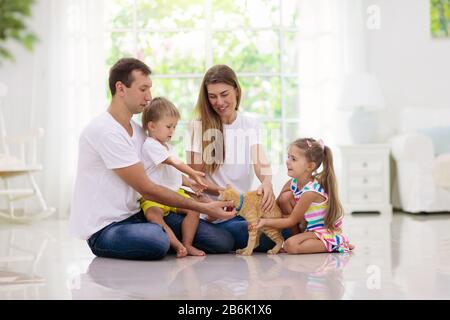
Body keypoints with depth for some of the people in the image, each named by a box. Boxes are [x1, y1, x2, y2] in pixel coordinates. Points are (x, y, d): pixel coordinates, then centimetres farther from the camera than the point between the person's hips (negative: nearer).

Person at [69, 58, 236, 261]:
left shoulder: (137, 130, 13)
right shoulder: (106, 131, -17)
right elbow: (147, 189, -18)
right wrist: (203, 208, -15)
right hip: (105, 228, -7)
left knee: (222, 241, -9)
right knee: (156, 241, -40)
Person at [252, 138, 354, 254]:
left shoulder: (311, 191, -27)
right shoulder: (293, 183, -4)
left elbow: (292, 221, -21)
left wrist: (265, 222, -23)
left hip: (328, 232, -8)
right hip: (311, 229, 8)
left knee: (290, 245, -29)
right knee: (285, 197, -7)